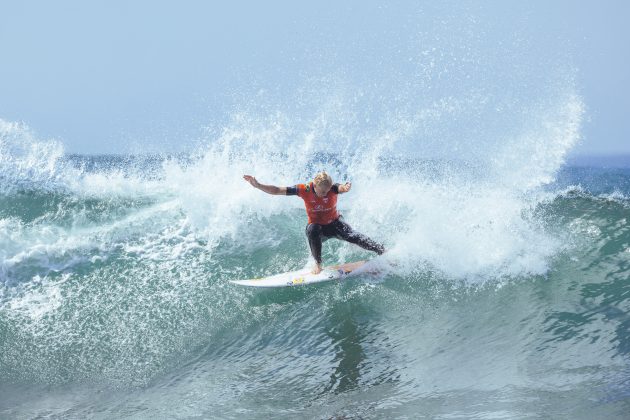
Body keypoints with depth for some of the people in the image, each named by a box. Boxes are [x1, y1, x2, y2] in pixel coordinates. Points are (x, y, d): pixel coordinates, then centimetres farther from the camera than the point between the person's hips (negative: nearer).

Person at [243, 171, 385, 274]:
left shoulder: (332, 188, -23)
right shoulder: (304, 190, -21)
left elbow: (342, 188, -48)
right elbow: (277, 190, -19)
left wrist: (346, 187, -73)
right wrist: (257, 185, -29)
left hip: (334, 223, 0)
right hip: (317, 226, 0)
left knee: (352, 236, -25)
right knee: (312, 229, -35)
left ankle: (382, 251, -18)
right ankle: (318, 263, -23)